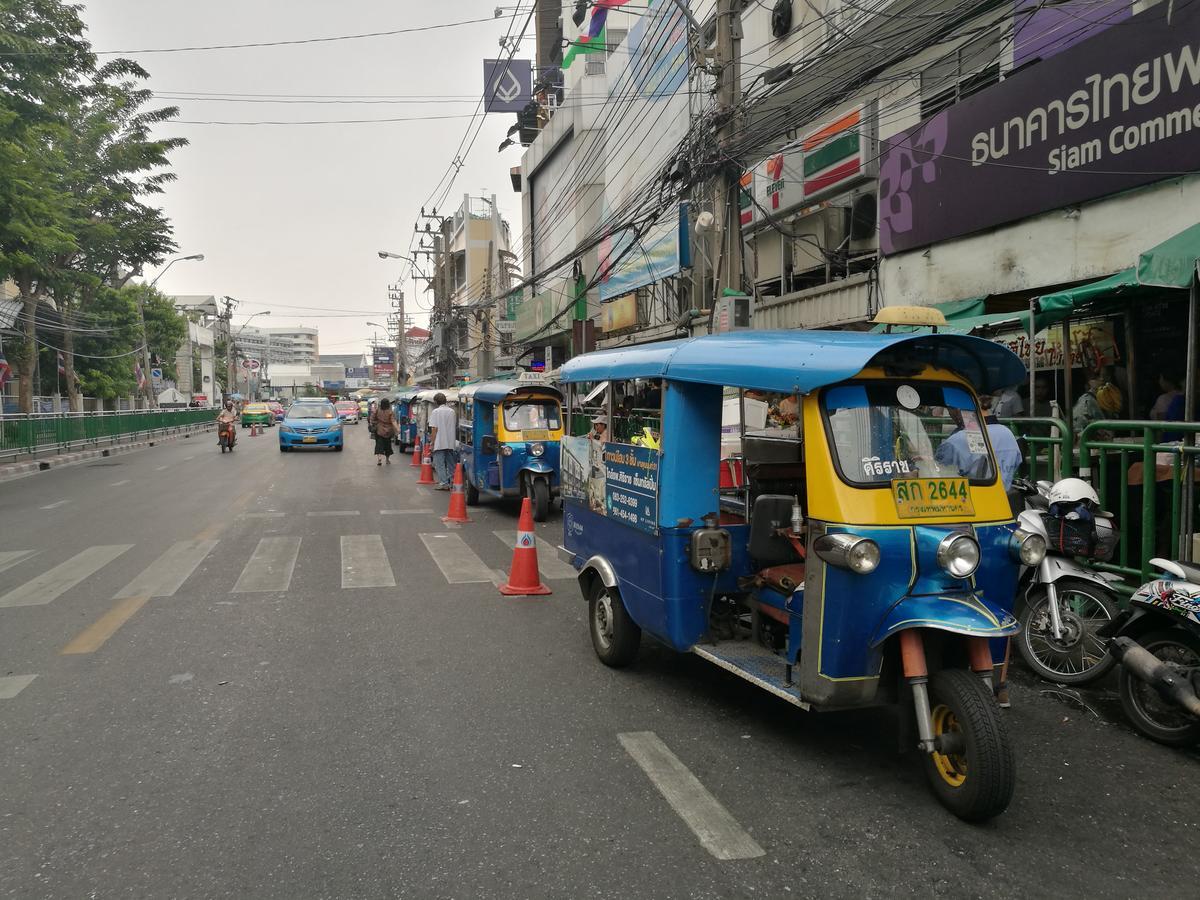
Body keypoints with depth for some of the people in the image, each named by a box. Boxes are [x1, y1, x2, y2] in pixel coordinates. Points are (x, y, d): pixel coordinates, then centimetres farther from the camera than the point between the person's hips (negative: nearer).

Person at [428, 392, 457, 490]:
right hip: (450, 443, 5)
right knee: (450, 464, 12)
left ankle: (443, 483, -8)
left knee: (440, 464, -2)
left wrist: (432, 442, -6)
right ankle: (451, 482, 16)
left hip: (439, 443, -5)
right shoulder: (452, 411, 7)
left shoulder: (436, 412, -8)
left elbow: (434, 429, -11)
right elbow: (453, 427, 11)